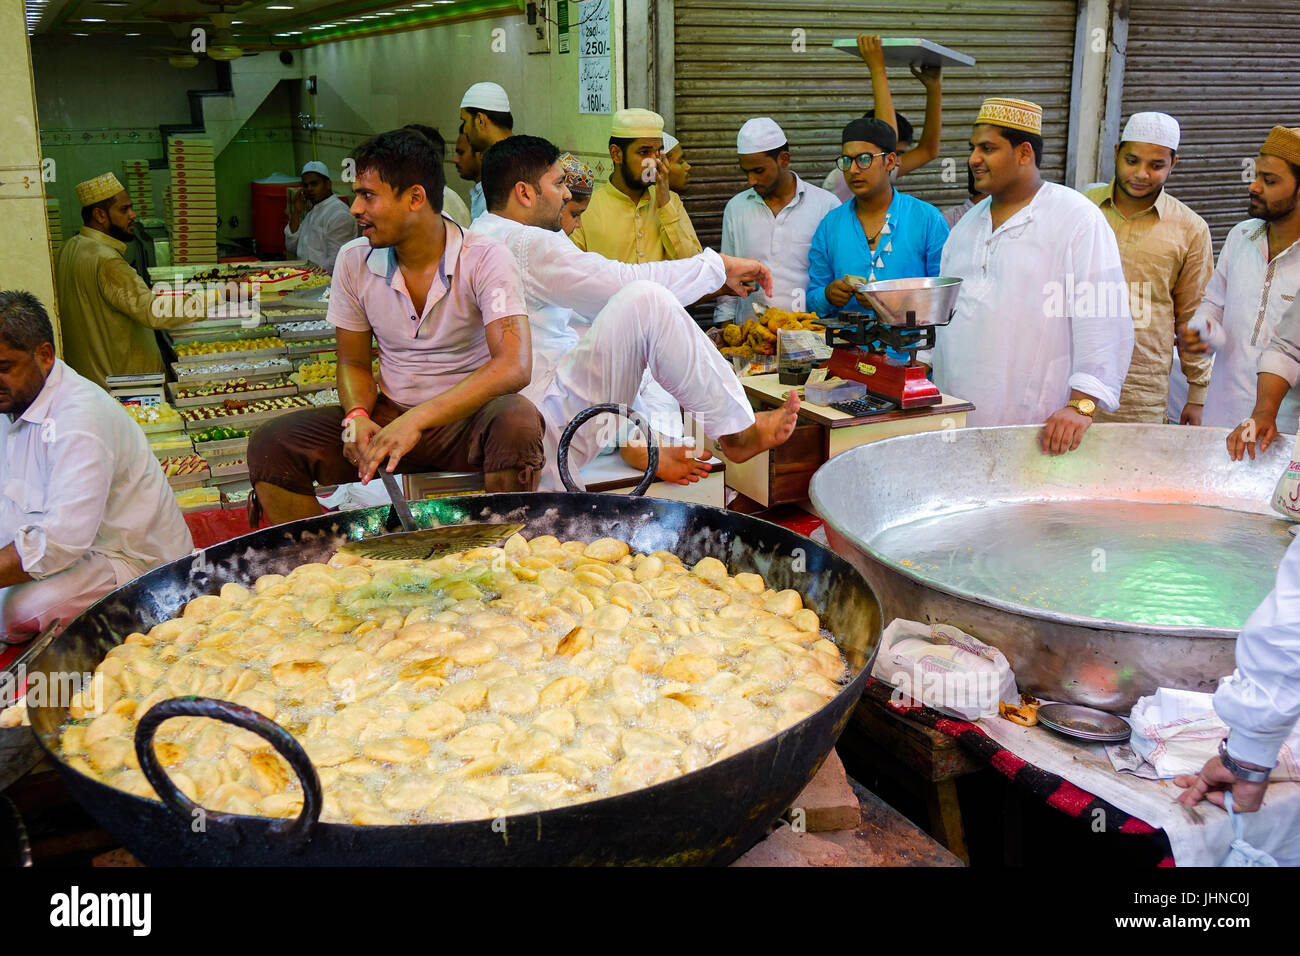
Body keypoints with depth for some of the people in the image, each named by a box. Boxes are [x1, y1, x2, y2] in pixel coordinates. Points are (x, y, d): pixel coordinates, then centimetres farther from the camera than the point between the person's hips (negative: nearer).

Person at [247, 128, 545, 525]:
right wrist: (357, 417, -13)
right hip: (388, 417, 4)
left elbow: (514, 366, -27)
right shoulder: (354, 260, 2)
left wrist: (420, 418, -36)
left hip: (466, 417, -3)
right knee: (270, 445, -16)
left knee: (517, 421, -37)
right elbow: (353, 362, 12)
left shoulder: (485, 259, -13)